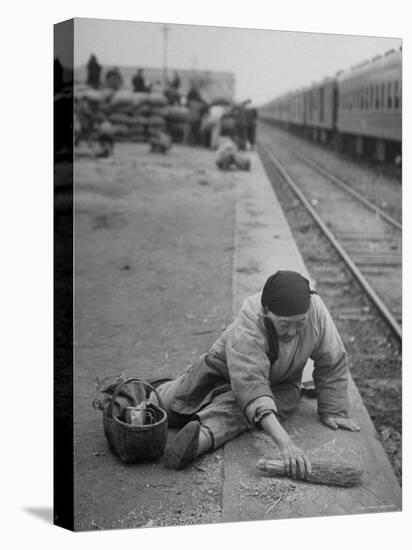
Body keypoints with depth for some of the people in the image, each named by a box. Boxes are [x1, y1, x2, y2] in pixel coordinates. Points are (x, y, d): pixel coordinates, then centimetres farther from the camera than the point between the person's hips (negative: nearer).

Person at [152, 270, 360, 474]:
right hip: (225, 370, -1)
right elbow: (252, 389, -49)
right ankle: (161, 390, 34)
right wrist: (285, 443, -59)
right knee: (166, 406, 2)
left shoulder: (316, 309, -31)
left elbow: (332, 363, -16)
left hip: (279, 383, 1)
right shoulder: (246, 330, -41)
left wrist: (333, 411, -14)